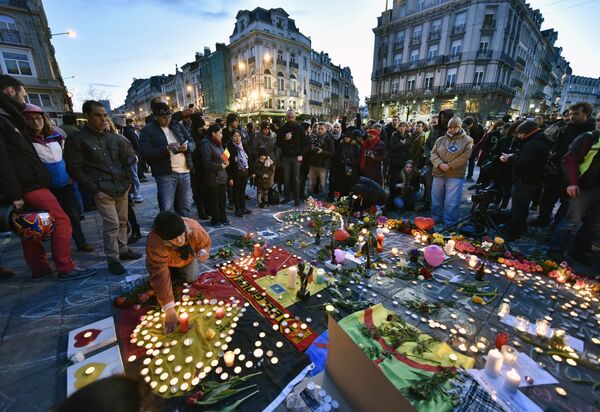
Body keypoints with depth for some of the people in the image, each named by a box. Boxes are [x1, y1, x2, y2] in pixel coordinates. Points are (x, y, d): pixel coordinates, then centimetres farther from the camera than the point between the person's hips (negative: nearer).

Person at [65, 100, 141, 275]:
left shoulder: (115, 137, 10)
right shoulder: (77, 140, -2)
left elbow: (131, 156, 15)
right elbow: (74, 168, -5)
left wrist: (127, 179, 3)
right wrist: (93, 187, -11)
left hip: (122, 187, 5)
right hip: (102, 190, -4)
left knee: (123, 221, 12)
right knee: (112, 224, -7)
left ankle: (123, 250, 27)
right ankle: (112, 259, 6)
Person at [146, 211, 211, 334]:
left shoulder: (194, 228, -39)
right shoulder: (155, 244, -45)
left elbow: (205, 242, -17)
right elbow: (159, 277, -45)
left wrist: (203, 252, -41)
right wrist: (169, 309, -47)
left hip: (186, 257, 1)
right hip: (164, 261, -1)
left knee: (192, 278, -11)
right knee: (157, 280, -15)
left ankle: (180, 269, 21)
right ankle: (173, 270, 17)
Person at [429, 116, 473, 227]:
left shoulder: (467, 140, 2)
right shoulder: (440, 140, 11)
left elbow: (465, 156, -9)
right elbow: (433, 153, 3)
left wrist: (449, 166, -17)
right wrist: (440, 164, -14)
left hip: (455, 175, -3)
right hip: (438, 173, 4)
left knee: (452, 201, -1)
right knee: (436, 198, 12)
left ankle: (450, 224, 11)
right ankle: (436, 219, 28)